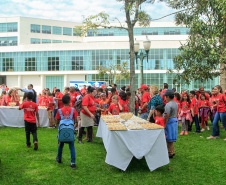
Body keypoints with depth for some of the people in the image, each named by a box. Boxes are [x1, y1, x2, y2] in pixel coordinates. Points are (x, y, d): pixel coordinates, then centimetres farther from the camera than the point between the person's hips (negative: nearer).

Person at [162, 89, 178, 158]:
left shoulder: (168, 105, -21)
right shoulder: (175, 103, 9)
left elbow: (167, 116, -22)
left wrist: (164, 125, -18)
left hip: (170, 122, -9)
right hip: (175, 121, 10)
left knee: (169, 138, -1)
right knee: (171, 138, 18)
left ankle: (170, 153, 6)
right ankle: (172, 152, 26)